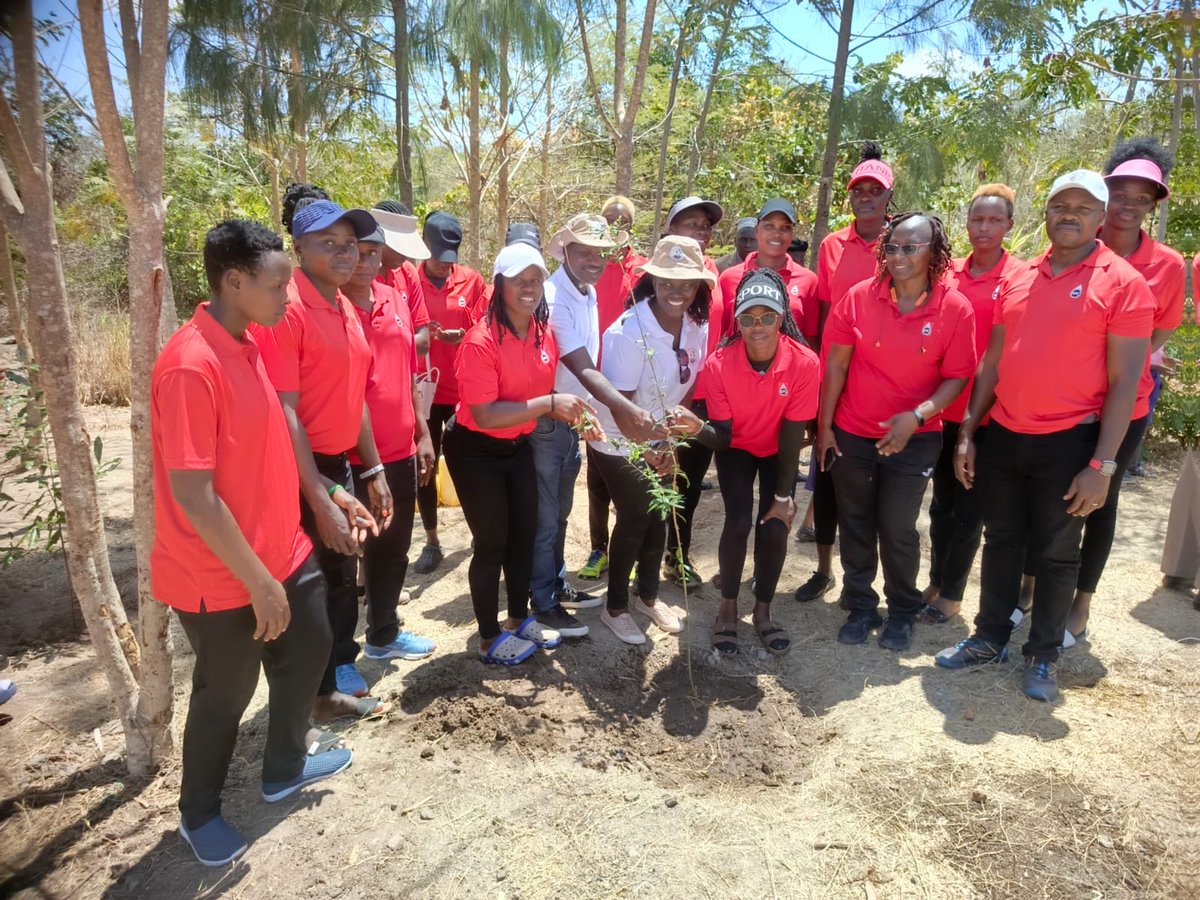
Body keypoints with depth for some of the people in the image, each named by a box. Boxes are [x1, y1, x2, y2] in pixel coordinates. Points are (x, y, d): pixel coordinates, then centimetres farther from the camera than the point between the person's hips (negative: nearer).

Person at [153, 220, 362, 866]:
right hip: (224, 580, -9)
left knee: (309, 650, 22)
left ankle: (284, 769, 46)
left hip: (284, 552, 9)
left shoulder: (247, 347, 4)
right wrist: (259, 582, -20)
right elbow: (193, 497, -26)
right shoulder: (191, 366, -26)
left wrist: (328, 494, 13)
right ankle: (198, 814, 40)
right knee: (224, 695, 12)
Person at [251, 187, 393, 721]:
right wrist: (321, 500, -22)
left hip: (340, 466, 9)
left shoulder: (345, 308, 10)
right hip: (300, 473, -9)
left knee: (343, 580, 21)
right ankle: (317, 697, 26)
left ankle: (339, 678, 40)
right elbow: (284, 414, -21)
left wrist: (374, 472, 13)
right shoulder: (287, 309, -18)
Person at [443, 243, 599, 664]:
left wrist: (572, 415, -8)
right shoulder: (482, 340, -25)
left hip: (518, 446, 7)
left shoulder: (544, 332, -3)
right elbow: (484, 414, -29)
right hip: (475, 450, -7)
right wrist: (548, 403, -33)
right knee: (492, 542, 2)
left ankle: (519, 619, 37)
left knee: (525, 533, 16)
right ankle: (489, 639, 21)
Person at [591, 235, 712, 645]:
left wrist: (668, 441, -5)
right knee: (635, 519, 1)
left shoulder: (698, 327, -9)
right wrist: (648, 449, -24)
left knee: (659, 516, 13)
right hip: (621, 442, -6)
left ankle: (648, 595, 35)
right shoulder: (629, 333, -28)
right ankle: (615, 607, 22)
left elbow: (689, 387, 0)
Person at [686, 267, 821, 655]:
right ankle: (728, 607, 5)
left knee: (775, 528, -14)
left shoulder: (805, 363, -27)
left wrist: (783, 496, -15)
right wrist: (699, 428, -46)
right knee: (739, 522, -19)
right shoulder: (719, 364, -26)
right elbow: (723, 436, -23)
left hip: (778, 452, 1)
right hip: (737, 449, 0)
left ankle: (763, 610, 13)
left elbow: (792, 435, -20)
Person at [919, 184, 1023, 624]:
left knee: (969, 507, 8)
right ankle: (935, 582, 30)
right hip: (947, 407, 4)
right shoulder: (949, 273, 4)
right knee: (942, 501, 14)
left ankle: (951, 594, 22)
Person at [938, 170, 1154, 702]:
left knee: (1057, 552, 9)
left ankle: (1044, 654, 26)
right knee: (1001, 540, 15)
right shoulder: (1017, 279, 7)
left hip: (1068, 442, -4)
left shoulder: (1123, 283, -6)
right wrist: (967, 432, 6)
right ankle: (990, 638, 30)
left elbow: (1124, 382, -10)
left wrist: (1102, 464, -14)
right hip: (1003, 436, 4)